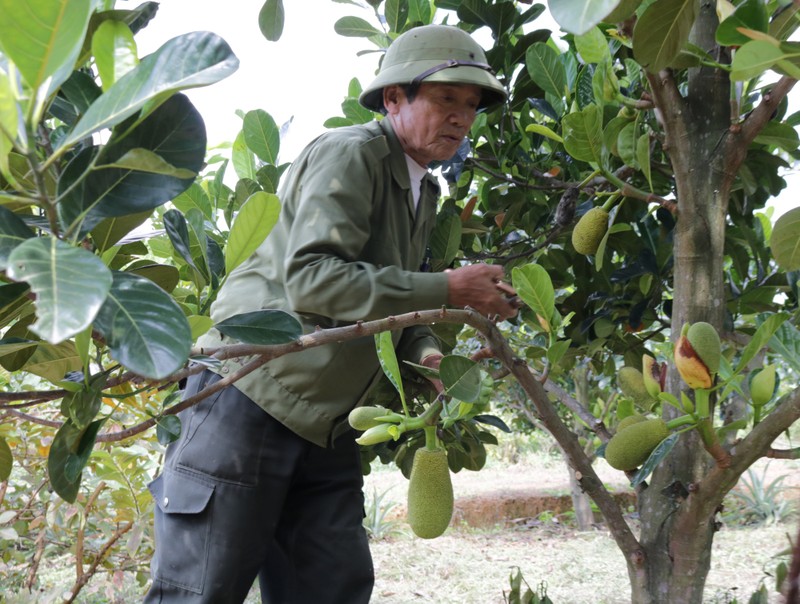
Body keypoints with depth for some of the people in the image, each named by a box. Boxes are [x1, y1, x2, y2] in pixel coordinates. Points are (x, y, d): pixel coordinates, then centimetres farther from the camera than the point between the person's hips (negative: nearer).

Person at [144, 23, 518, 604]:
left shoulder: (425, 191, 16)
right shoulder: (349, 153, -12)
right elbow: (310, 277, -25)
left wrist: (425, 354, -1)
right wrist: (447, 288, -22)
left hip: (323, 422, 9)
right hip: (250, 399, -9)